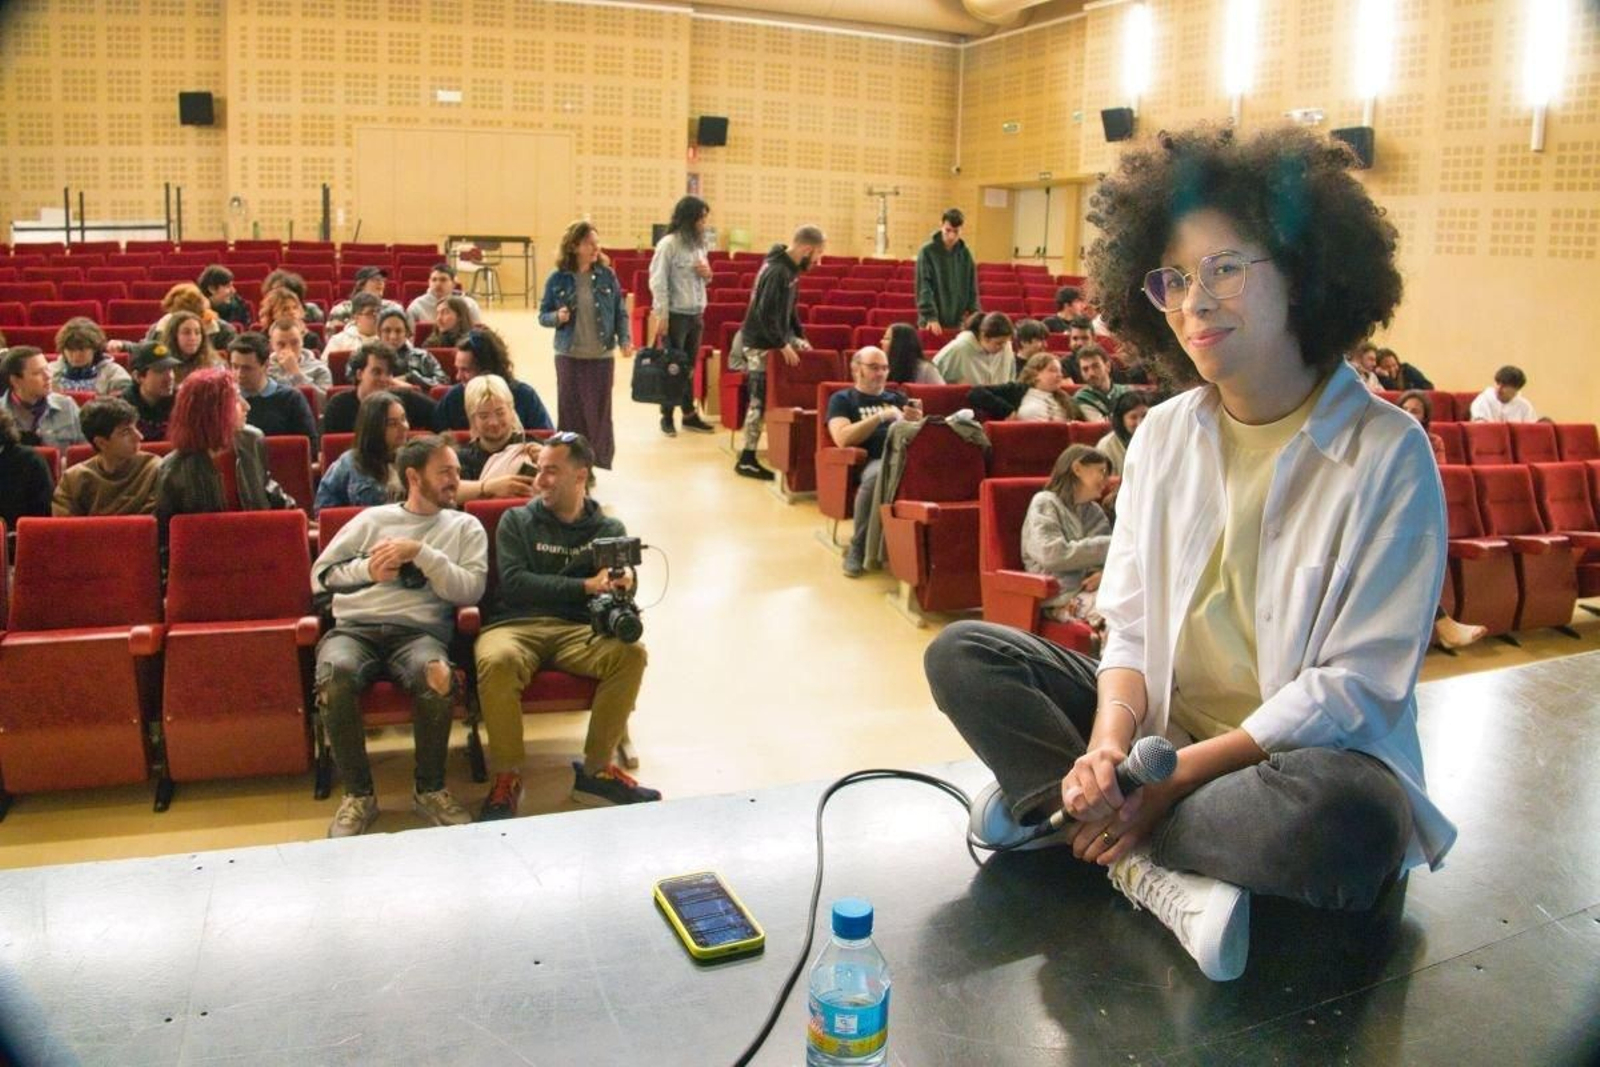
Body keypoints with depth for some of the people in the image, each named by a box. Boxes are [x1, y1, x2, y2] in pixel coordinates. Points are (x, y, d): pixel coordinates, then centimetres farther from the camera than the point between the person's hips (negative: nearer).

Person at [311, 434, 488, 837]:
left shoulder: (465, 527, 16)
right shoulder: (372, 518, 20)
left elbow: (470, 591, 1)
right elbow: (321, 575, 16)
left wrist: (420, 553, -7)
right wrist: (367, 569, -1)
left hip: (419, 631, -1)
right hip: (353, 627, 1)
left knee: (438, 675, -37)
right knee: (334, 677, -35)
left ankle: (430, 790, -13)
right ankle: (358, 793, -14)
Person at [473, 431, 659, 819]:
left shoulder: (608, 529, 15)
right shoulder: (516, 521, 10)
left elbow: (620, 585, 3)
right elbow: (514, 583, -5)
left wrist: (618, 590, -24)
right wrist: (586, 586, -14)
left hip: (578, 630, 2)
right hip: (516, 624, -1)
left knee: (630, 653, -28)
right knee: (498, 661, -36)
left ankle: (597, 769, -12)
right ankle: (507, 777, -16)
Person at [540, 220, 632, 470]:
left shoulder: (606, 276, -1)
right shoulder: (557, 279, -3)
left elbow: (620, 313, 4)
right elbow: (543, 316, 3)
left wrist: (624, 340, -10)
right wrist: (557, 317, -18)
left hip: (602, 357, 0)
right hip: (569, 357, 0)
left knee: (599, 413, 5)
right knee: (570, 413, 5)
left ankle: (602, 466, 17)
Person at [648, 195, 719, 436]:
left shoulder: (699, 244, 11)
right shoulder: (669, 244, -11)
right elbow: (658, 282, -13)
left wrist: (708, 274, -2)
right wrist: (661, 316, -17)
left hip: (696, 314, 6)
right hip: (675, 314, -6)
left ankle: (689, 414, 19)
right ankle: (667, 416, 12)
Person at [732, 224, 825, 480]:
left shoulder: (790, 269, 8)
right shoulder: (777, 272, -22)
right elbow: (765, 314, -26)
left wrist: (799, 336, 9)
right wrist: (782, 345, -22)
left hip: (774, 339, 9)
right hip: (761, 344, -9)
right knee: (760, 402, -5)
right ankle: (746, 459, 2)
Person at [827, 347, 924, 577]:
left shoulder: (897, 398, 29)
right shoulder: (842, 399, 16)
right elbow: (843, 438, -3)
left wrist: (917, 421, -1)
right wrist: (882, 416, -5)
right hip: (870, 461, -3)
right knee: (878, 474, -41)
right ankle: (858, 549, -24)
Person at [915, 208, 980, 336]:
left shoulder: (965, 254, 7)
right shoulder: (927, 252, -5)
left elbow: (972, 288, 10)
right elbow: (924, 288, -10)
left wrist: (975, 314, -2)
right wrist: (931, 317, -19)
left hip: (958, 322, 3)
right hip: (933, 322, -3)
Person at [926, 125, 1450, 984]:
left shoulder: (1386, 453, -12)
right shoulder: (1164, 434, 4)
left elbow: (1354, 687, -15)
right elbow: (1130, 627, 2)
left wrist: (1175, 774, -21)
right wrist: (1109, 744, -19)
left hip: (1308, 752, -5)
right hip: (1163, 730, 5)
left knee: (1346, 821, -39)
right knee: (960, 653, -9)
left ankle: (1051, 806, -21)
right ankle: (1155, 878, -22)